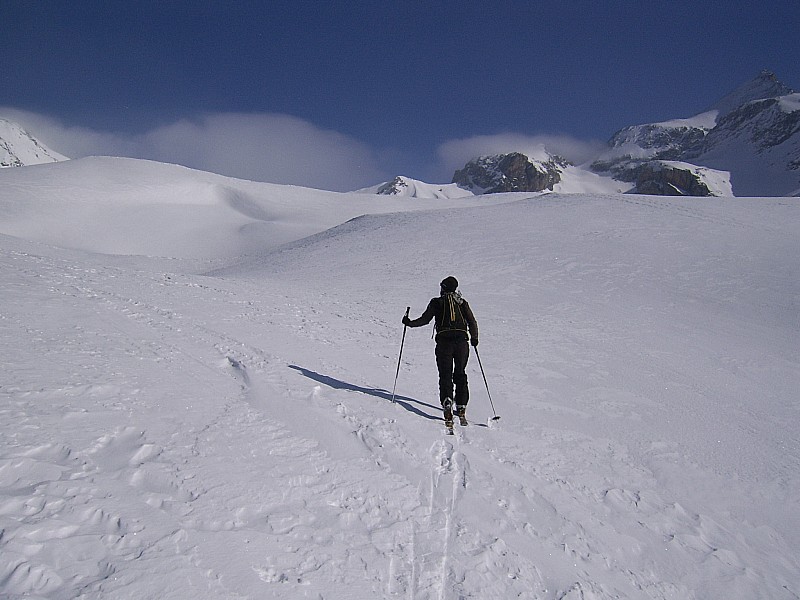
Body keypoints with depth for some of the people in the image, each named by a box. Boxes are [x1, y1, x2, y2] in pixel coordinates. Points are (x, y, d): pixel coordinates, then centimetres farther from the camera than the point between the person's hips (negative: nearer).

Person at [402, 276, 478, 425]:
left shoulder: (436, 302, 8)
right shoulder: (462, 302, 14)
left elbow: (425, 319, 3)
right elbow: (472, 322, 9)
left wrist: (410, 323, 17)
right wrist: (474, 338, 23)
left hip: (444, 341, -2)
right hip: (462, 342, 2)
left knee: (445, 375, 1)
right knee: (460, 374, 14)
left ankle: (447, 405, -17)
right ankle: (461, 408, 9)